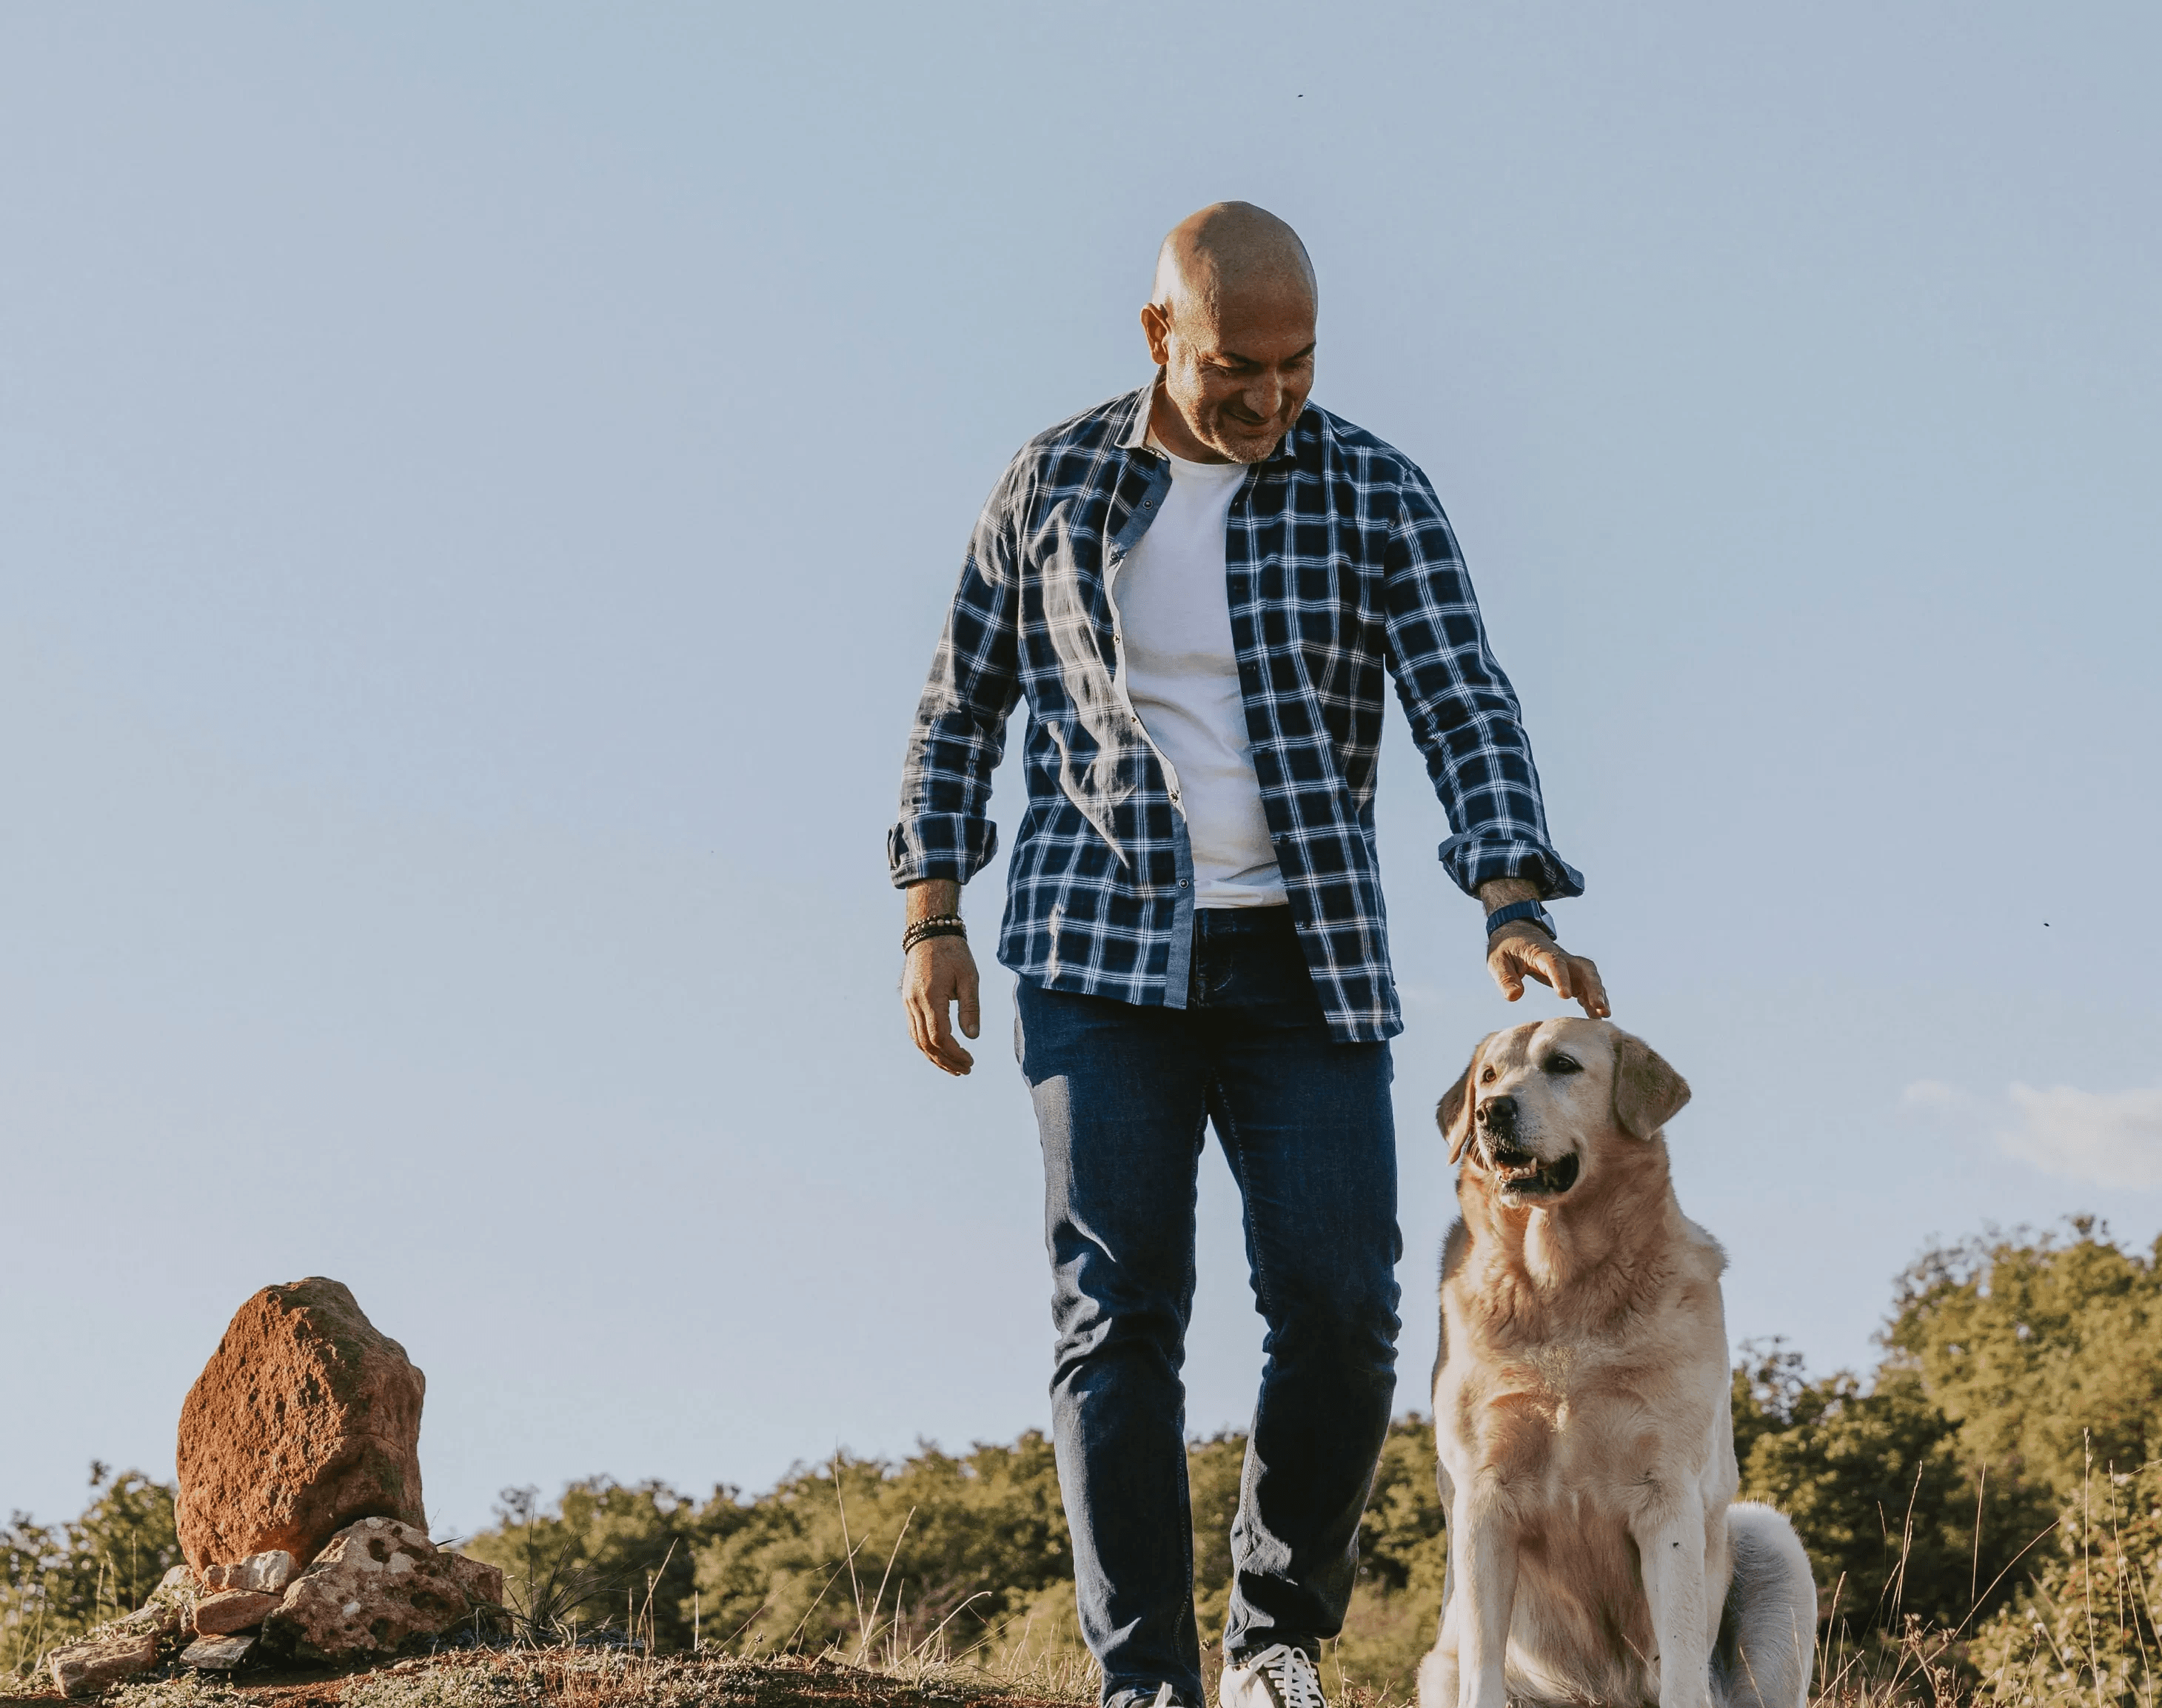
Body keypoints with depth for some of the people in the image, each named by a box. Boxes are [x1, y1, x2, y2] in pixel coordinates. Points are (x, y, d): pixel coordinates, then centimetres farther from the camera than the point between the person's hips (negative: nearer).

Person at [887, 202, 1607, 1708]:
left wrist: (1516, 908, -23)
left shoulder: (1374, 494, -1)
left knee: (1343, 1311, -8)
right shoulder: (1055, 485, 2)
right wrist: (932, 915, 3)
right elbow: (962, 704, 11)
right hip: (1100, 956, 0)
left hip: (1304, 962, 0)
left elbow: (1467, 710, -8)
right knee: (1120, 1316, -7)